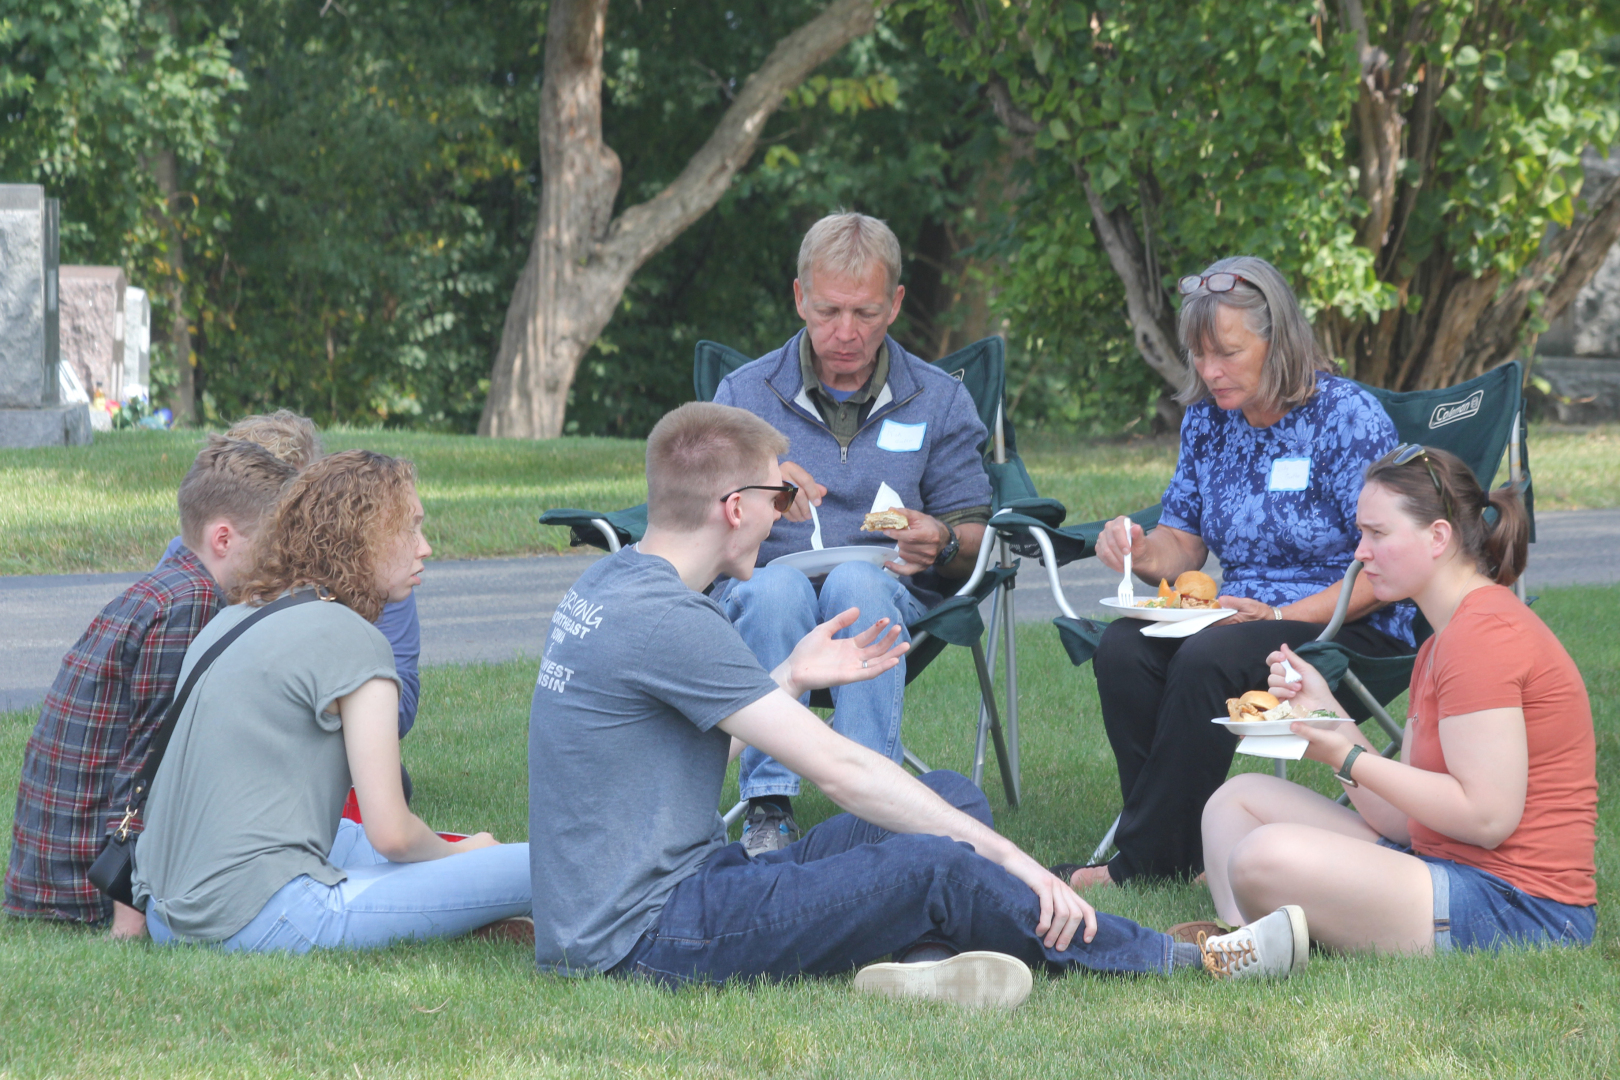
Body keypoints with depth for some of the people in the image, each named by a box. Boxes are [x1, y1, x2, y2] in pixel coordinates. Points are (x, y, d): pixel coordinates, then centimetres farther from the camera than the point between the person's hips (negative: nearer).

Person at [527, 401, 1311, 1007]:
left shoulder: (613, 586, 11)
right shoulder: (665, 619, -20)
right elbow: (837, 768, -21)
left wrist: (791, 678, 20)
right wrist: (1008, 858, -18)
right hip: (642, 937, -11)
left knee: (950, 798, 10)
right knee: (934, 863, -24)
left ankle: (922, 957, -18)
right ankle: (1191, 964, -8)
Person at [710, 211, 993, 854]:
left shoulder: (938, 401, 12)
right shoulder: (747, 393, 10)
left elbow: (974, 542, 10)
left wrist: (943, 543, -15)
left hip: (888, 594, 0)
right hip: (760, 599, 0)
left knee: (857, 583, -36)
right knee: (777, 587, -36)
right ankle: (768, 812, -38)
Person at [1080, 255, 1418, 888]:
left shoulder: (1349, 418, -10)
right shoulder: (1206, 420, 10)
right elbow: (1183, 545, 17)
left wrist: (1280, 617, -23)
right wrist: (1144, 555, -8)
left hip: (1351, 630, -6)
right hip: (1240, 615, 6)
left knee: (1206, 661, -34)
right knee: (1122, 648, -24)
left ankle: (1146, 862, -23)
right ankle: (1181, 849, -21)